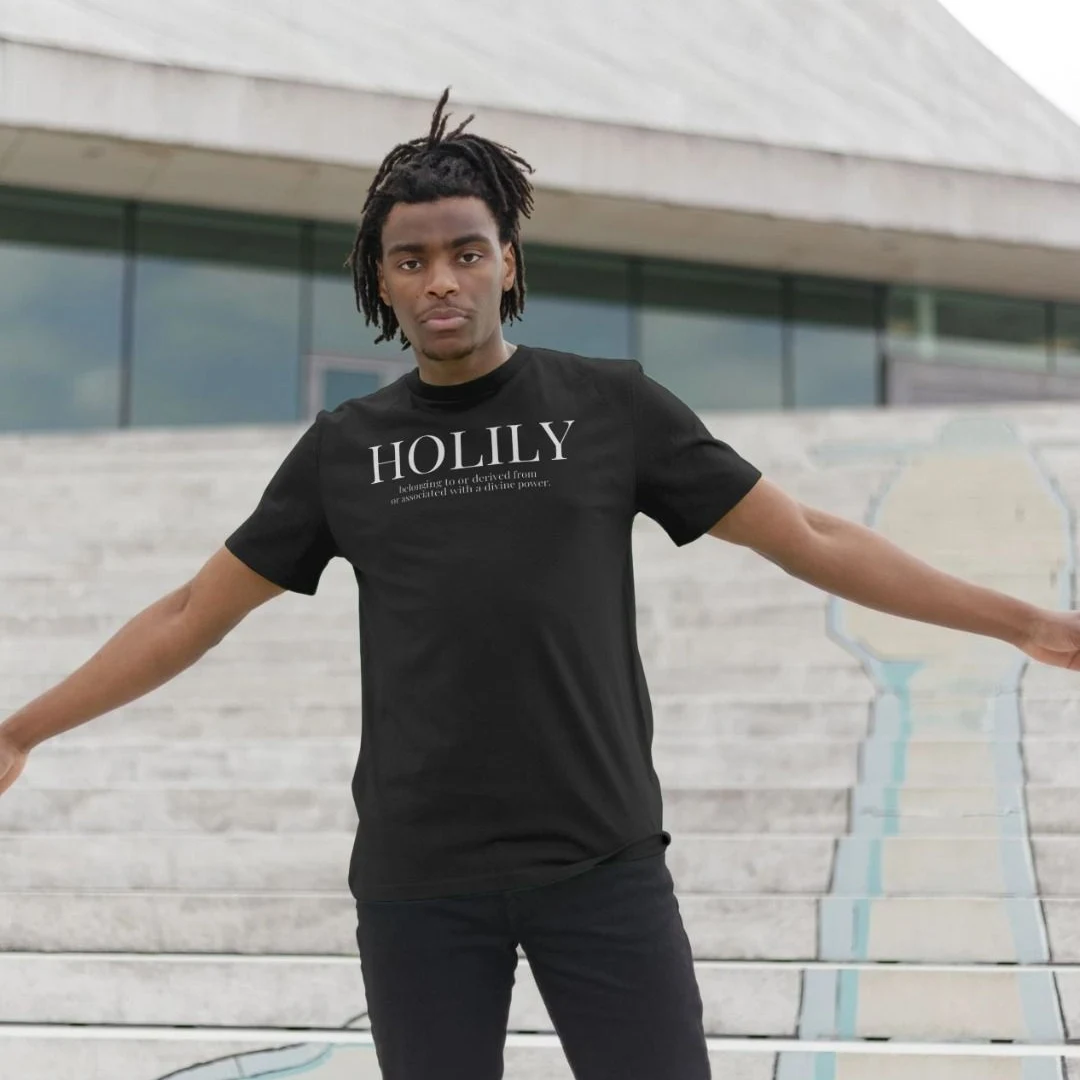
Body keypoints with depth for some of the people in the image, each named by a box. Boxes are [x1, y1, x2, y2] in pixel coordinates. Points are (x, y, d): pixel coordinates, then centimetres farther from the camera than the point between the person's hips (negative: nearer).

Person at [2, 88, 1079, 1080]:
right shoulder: (344, 448, 8)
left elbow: (810, 538, 5)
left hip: (603, 862, -1)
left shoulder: (612, 408, 4)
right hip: (417, 880, 1)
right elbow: (192, 614, 14)